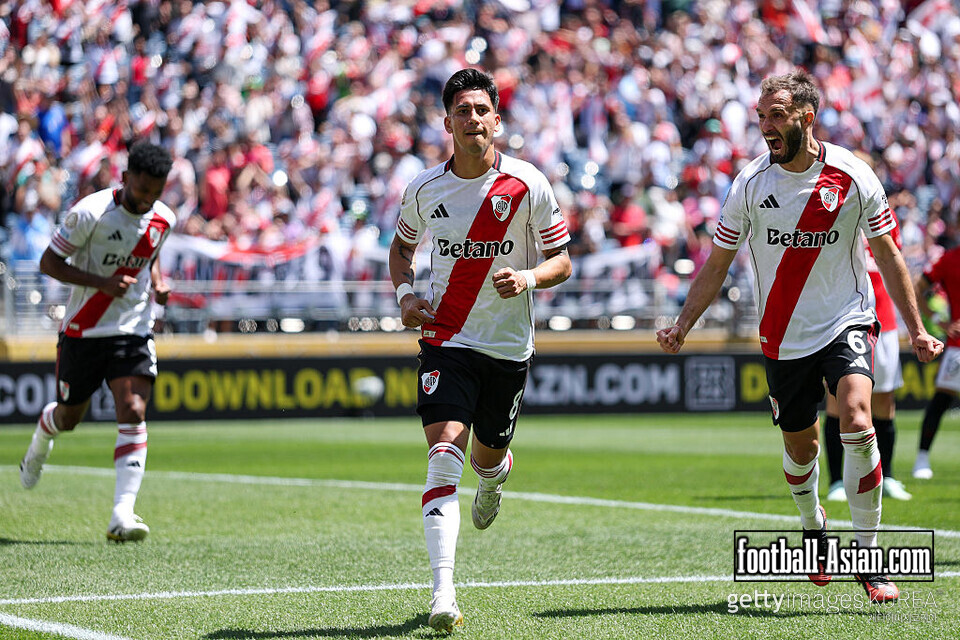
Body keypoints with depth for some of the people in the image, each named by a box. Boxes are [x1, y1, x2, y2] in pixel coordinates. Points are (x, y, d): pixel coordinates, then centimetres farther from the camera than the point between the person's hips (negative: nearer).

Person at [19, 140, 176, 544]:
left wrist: (157, 284, 0)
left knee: (133, 413, -16)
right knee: (68, 416, 13)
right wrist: (102, 283, -24)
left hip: (133, 332, 3)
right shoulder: (91, 212, -17)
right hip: (83, 332, -2)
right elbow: (49, 262, -13)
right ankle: (39, 448, 52)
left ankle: (122, 517, -22)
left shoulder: (162, 219, 1)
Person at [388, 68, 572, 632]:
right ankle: (444, 593, -24)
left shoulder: (528, 185, -7)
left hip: (509, 346, 0)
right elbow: (402, 245, 19)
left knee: (488, 457, 15)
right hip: (446, 338, 0)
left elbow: (562, 262, -1)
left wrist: (528, 278, -22)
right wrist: (405, 293, 0)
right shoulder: (424, 189, -1)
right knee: (444, 456, -18)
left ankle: (495, 478, 57)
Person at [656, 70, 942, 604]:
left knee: (856, 419, -23)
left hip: (847, 323, -2)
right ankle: (813, 526, 43)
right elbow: (717, 265, 4)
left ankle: (870, 559, -14)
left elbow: (888, 254, 1)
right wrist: (682, 326, -5)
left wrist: (917, 329, -1)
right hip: (783, 336, 2)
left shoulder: (852, 176, -9)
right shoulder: (751, 184, -5)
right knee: (800, 445, 10)